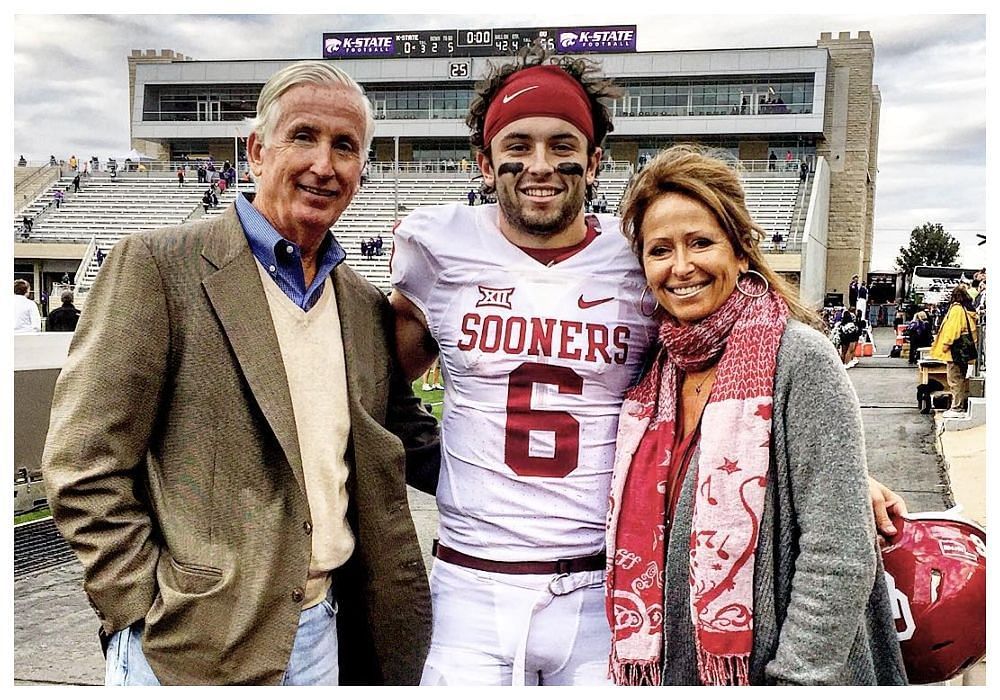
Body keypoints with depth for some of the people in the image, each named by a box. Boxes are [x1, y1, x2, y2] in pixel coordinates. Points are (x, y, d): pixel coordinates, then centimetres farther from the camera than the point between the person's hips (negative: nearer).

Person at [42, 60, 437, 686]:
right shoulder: (156, 265, -9)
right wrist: (150, 615, -13)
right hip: (194, 644, -5)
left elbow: (406, 440, 16)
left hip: (325, 634, 6)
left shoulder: (366, 306, 8)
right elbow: (84, 466, -11)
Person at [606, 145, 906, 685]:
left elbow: (839, 558, -18)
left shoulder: (799, 358, -14)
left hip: (772, 668, -5)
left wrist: (795, 679, -20)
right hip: (669, 670, 5)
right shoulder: (655, 371, 2)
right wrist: (637, 658, 3)